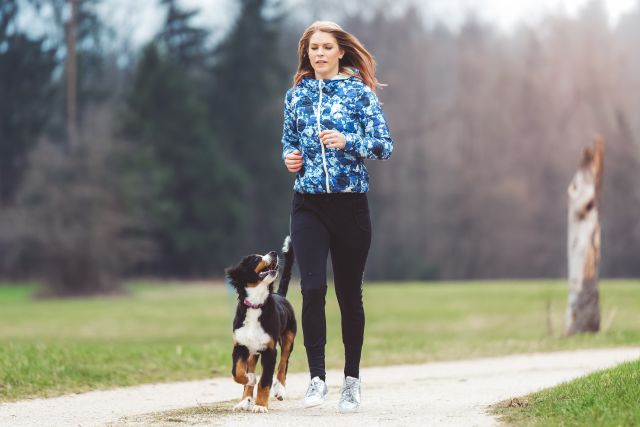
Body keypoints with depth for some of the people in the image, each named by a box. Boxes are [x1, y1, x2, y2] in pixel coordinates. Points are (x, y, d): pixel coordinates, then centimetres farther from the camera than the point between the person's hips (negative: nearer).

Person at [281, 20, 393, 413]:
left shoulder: (360, 92, -1)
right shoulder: (297, 95, 9)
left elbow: (385, 145, -5)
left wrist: (348, 141, -20)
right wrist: (289, 158, -2)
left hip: (351, 203, -2)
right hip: (308, 205, 2)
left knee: (350, 293, 5)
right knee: (312, 287, -13)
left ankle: (352, 381, 15)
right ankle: (317, 377, -7)